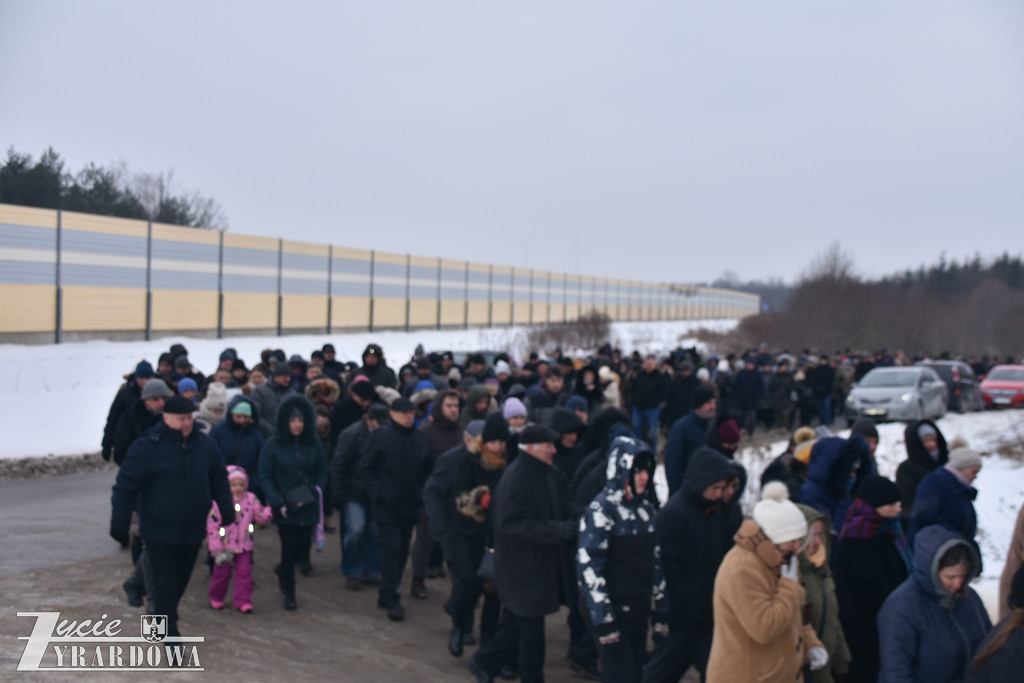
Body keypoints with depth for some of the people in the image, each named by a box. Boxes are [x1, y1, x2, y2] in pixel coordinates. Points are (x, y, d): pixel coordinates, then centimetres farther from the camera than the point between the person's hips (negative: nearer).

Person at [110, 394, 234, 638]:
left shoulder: (204, 444, 2)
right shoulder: (147, 446, -14)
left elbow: (219, 479, 16)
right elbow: (125, 486, -10)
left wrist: (227, 509, 11)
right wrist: (119, 524, -10)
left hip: (193, 530, 5)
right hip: (159, 532, -5)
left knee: (180, 580, 18)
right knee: (165, 583, -3)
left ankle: (163, 616, 41)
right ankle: (170, 634, 4)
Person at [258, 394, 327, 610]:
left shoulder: (313, 444, 2)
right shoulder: (273, 445, -6)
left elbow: (322, 471, 13)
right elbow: (265, 477, -4)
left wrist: (318, 488, -5)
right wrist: (277, 502, -12)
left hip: (308, 506, 3)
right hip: (284, 508, -3)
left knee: (303, 545, 4)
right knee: (289, 547, -1)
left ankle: (283, 571, 38)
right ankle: (289, 592, 17)